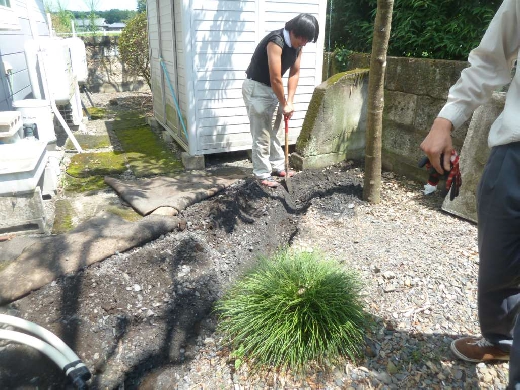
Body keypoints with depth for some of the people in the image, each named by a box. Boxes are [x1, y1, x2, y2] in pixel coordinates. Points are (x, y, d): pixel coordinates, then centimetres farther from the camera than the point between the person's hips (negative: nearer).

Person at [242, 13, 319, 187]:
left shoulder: (297, 44, 0)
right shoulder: (276, 42, -27)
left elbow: (294, 73, 2)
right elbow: (275, 79, -27)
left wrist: (290, 101, -8)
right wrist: (284, 105, -17)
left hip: (271, 89, 9)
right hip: (256, 88, -9)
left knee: (272, 131, 16)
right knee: (261, 134, -5)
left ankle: (277, 166, 28)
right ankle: (262, 174, 5)